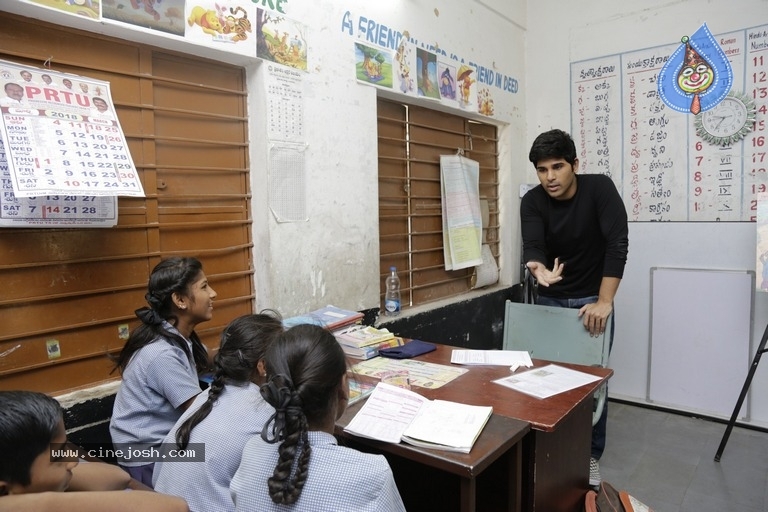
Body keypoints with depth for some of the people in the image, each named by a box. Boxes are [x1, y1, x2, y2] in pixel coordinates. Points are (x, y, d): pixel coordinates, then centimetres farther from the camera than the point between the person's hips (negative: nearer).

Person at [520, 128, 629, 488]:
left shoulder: (599, 188, -17)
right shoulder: (532, 202, -12)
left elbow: (617, 244, -23)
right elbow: (532, 248, -25)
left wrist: (604, 302, -29)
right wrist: (539, 271, -50)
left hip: (593, 300, -2)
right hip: (550, 301, 2)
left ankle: (590, 455, 20)